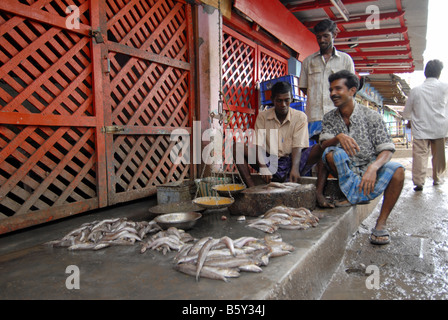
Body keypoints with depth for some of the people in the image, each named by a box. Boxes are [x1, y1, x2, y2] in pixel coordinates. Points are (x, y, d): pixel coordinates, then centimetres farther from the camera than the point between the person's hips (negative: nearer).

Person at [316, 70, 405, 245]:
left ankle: (381, 223, -17)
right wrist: (338, 137, -33)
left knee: (397, 169, -31)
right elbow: (324, 144, -10)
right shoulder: (329, 118, 4)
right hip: (346, 174, 1)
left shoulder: (372, 117, -5)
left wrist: (373, 167, -33)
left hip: (370, 175, 0)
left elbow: (387, 150, -11)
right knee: (331, 153, -28)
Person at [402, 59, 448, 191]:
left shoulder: (416, 90, 1)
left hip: (421, 129, -1)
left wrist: (413, 119, 28)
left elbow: (406, 113, 9)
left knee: (420, 154, -4)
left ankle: (419, 182, -11)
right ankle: (437, 178, 30)